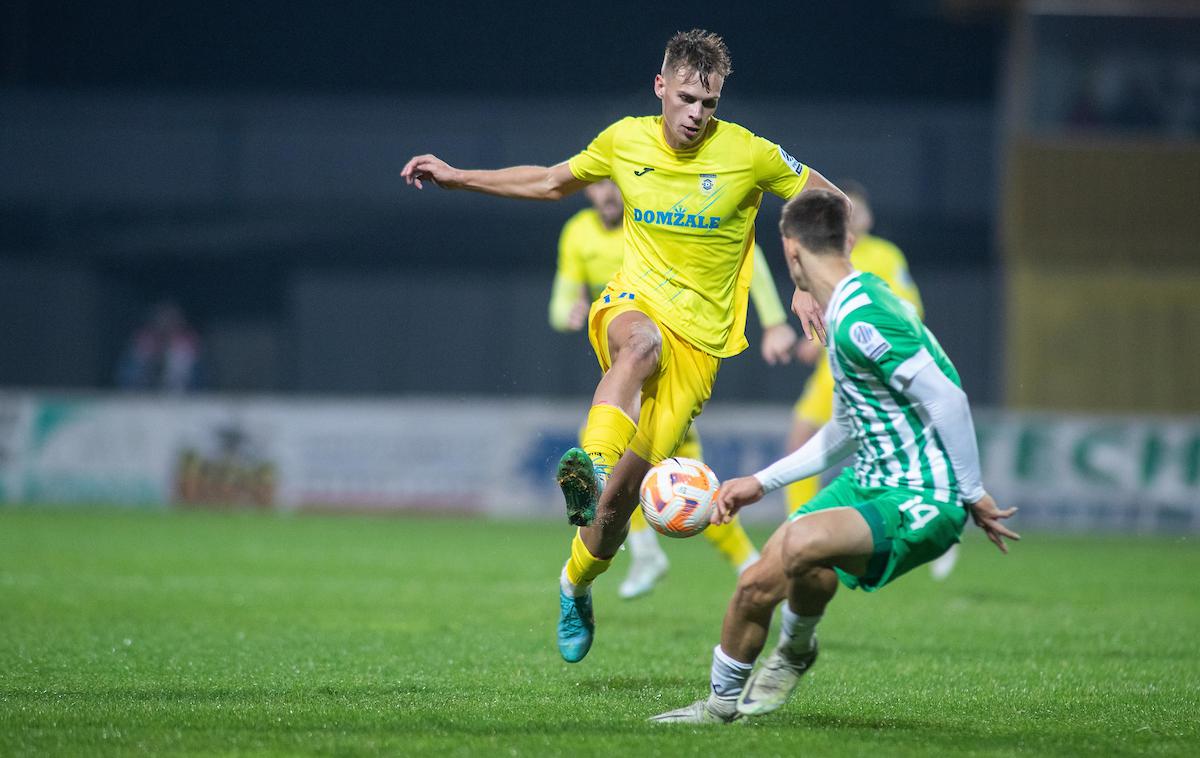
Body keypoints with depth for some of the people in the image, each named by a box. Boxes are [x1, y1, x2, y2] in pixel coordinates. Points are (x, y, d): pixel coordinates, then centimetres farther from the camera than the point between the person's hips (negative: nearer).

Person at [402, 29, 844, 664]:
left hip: (699, 337, -1)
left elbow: (824, 199, 7)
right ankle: (589, 463, -63)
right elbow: (552, 182, 21)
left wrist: (807, 284, -4)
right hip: (634, 302, 1)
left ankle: (576, 584, 20)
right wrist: (457, 178, 17)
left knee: (619, 497, -9)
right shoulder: (624, 141, 4)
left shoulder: (749, 154, -5)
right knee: (642, 346, -41)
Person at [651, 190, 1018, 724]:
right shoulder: (847, 312, 13)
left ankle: (796, 647, -6)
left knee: (801, 544, -35)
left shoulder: (859, 319, -21)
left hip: (920, 502, -10)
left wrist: (973, 497, -19)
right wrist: (762, 483, 26)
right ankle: (723, 703, 28)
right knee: (756, 586, 6)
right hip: (869, 480, 10)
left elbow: (946, 397, -24)